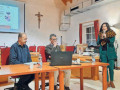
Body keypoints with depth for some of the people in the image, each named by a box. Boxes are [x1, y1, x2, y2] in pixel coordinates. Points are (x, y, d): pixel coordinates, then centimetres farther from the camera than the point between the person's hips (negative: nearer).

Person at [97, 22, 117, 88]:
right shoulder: (100, 34, 10)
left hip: (110, 52, -2)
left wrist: (106, 37, -19)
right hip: (103, 52, 2)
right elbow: (98, 43, 6)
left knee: (111, 68, 0)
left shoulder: (112, 34, 2)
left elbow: (112, 42, -9)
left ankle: (111, 82, 18)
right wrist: (101, 39, -11)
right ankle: (107, 82, 11)